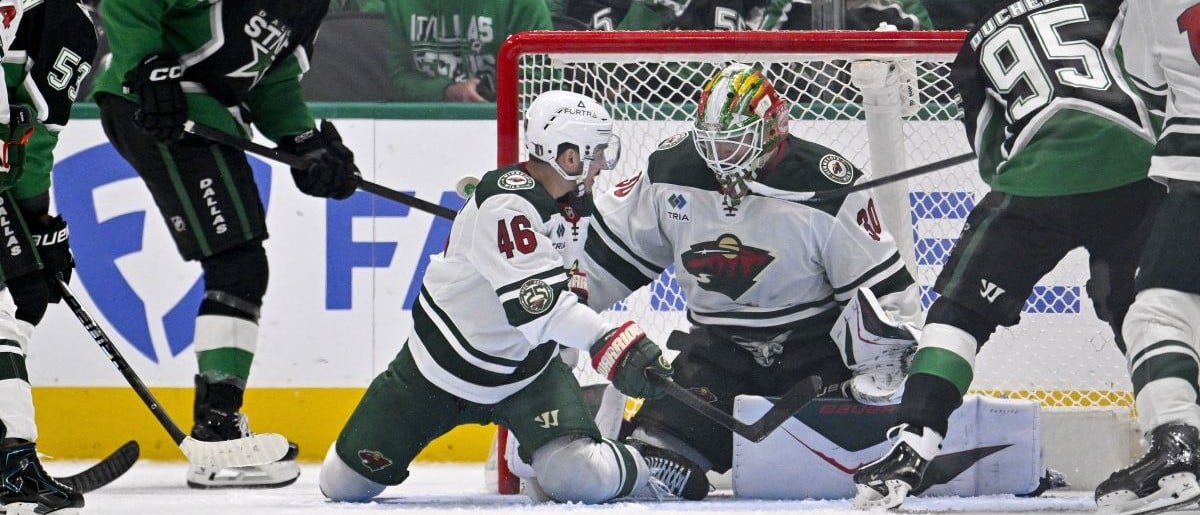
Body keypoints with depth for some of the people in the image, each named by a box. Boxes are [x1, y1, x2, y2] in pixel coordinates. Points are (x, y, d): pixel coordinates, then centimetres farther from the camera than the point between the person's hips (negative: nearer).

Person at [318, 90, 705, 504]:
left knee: (580, 478, -22)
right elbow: (534, 298, -42)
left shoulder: (569, 202, -1)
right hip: (446, 360, -5)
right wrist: (610, 344, -51)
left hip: (529, 370, 5)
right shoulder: (506, 202, -29)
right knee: (344, 484, 4)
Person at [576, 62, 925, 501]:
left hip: (813, 346, -3)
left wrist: (879, 374, -20)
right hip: (718, 347, 3)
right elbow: (613, 245, 10)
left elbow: (880, 287, -14)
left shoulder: (824, 186, -17)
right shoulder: (672, 172, -4)